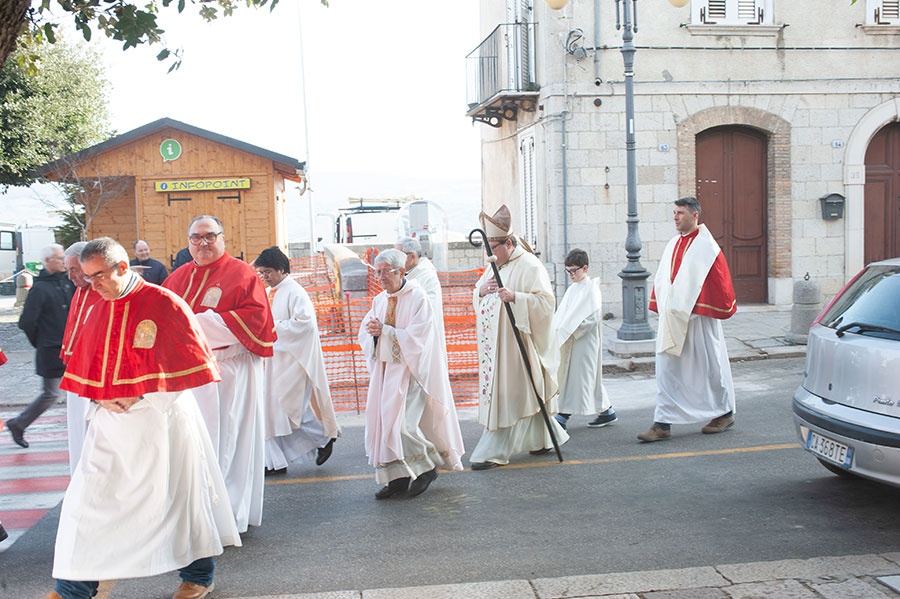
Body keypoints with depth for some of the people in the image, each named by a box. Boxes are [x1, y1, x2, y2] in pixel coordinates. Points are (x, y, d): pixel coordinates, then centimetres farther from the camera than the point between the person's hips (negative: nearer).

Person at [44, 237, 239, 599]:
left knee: (176, 494, 6)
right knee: (86, 498, 2)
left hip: (158, 423, -5)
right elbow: (85, 368, 17)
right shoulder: (100, 311, 8)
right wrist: (101, 399, -3)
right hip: (110, 421, 5)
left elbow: (191, 362, -11)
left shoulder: (164, 304, -10)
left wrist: (142, 397, -12)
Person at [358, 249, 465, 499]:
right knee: (382, 421, 3)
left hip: (409, 370, -7)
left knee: (402, 422, -12)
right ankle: (397, 478, 11)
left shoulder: (417, 297, -10)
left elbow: (418, 337, -17)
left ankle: (425, 469, 8)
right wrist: (373, 331, -10)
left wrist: (385, 331, -18)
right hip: (384, 368, 7)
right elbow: (365, 333, 13)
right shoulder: (380, 300, 11)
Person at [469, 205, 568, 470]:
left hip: (515, 341, -9)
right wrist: (481, 290, -3)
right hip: (495, 342, 9)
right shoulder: (495, 266, 16)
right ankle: (544, 439, 26)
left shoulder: (529, 266, -11)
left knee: (506, 394, -6)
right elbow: (477, 297, 20)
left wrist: (515, 297, -29)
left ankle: (494, 452, -3)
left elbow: (545, 300, -18)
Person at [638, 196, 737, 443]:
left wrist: (721, 309, -4)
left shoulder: (707, 246, -9)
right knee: (667, 369, 1)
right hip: (673, 319, 6)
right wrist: (659, 307, 13)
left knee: (709, 365, 7)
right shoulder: (673, 245, 11)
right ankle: (663, 424, 2)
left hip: (699, 318, -6)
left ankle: (725, 414, 26)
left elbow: (721, 280, -6)